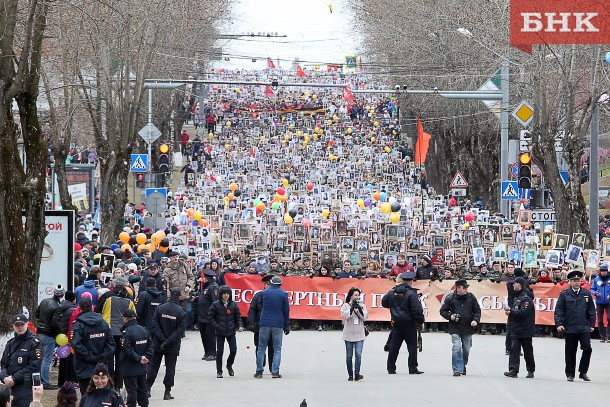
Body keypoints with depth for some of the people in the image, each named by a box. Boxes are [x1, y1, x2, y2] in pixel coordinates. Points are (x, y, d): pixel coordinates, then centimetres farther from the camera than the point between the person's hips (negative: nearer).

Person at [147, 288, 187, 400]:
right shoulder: (181, 312, -9)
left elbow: (155, 324, -7)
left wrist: (162, 339, -10)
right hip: (173, 347, -2)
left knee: (153, 366, 11)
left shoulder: (160, 308, -4)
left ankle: (147, 388, 9)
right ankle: (167, 392, 4)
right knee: (170, 367, 5)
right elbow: (180, 330, -14)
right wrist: (169, 341, -14)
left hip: (158, 345, 2)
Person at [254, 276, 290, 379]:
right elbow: (286, 311, 1)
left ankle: (259, 371, 6)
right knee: (277, 349, 5)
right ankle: (275, 371, -3)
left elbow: (261, 306, 12)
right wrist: (287, 326, 8)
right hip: (278, 324, -1)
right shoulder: (283, 294, -2)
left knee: (261, 348, 8)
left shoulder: (264, 292, 2)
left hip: (264, 324, 1)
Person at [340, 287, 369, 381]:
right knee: (349, 356, 5)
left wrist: (359, 309, -14)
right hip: (349, 335, -1)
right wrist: (352, 307, -20)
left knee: (358, 354, -13)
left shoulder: (362, 305, 8)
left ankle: (357, 374, -19)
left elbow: (365, 317, -2)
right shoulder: (345, 306, 1)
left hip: (359, 335, 1)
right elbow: (345, 316, -14)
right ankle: (350, 375, 14)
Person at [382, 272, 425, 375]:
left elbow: (384, 302, 16)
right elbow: (417, 309, -16)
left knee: (394, 346, 9)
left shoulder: (392, 292, 3)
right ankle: (412, 368, 0)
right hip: (409, 323, -5)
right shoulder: (411, 293, -14)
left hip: (396, 323, 5)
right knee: (412, 346, 2)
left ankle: (391, 368, 10)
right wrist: (420, 321, -6)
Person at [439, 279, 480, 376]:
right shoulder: (450, 298, -2)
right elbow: (443, 311, 5)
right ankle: (457, 369, -10)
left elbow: (477, 310, 9)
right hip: (455, 329, -2)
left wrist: (475, 320, -9)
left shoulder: (471, 297, 4)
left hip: (468, 328, 3)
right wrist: (450, 316, -14)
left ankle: (463, 365, 33)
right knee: (456, 348, -14)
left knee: (466, 349, 10)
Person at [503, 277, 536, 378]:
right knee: (514, 348, -5)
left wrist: (510, 311, -18)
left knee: (528, 351, 4)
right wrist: (510, 311, 2)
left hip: (525, 331, -8)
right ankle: (513, 370, -11)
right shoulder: (517, 297, 15)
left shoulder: (526, 298, -14)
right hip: (516, 329, 8)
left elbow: (523, 313, -24)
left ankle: (530, 371, 16)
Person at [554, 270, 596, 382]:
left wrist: (592, 324, 9)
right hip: (570, 328, -1)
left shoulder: (586, 294, 9)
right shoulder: (564, 295, 3)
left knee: (587, 349, -10)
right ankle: (570, 374, 14)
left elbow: (591, 311, 14)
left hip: (584, 327, 1)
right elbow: (559, 311, 0)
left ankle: (583, 372, 3)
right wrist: (559, 324, -9)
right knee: (570, 352, 4)